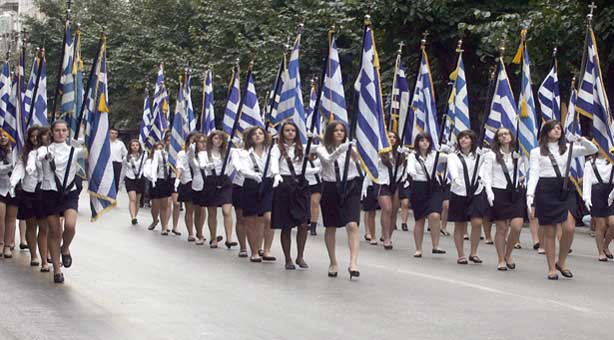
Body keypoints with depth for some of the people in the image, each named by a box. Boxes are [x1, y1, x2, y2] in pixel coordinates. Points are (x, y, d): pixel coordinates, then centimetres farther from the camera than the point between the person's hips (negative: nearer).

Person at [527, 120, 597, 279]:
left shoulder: (567, 149, 13)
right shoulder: (537, 152, 7)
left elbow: (593, 150, 9)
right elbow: (533, 174, -1)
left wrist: (580, 140, -9)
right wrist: (530, 194, -13)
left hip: (565, 190, 2)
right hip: (545, 190, -2)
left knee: (569, 228, -13)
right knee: (549, 232, 0)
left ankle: (561, 262, 8)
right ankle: (552, 269, 9)